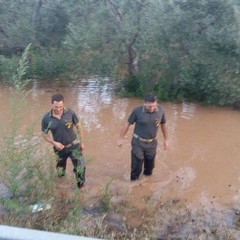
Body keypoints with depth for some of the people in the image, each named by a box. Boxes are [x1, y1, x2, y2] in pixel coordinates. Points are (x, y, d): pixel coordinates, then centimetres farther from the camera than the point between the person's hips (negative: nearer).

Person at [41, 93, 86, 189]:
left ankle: (81, 187, 17)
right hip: (59, 148, 1)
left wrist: (81, 142, 2)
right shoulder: (46, 118, -14)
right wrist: (54, 143, -17)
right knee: (60, 172, 19)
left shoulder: (70, 113, -14)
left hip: (74, 145, -1)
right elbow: (44, 134, -1)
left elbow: (78, 127, -1)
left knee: (80, 167, -9)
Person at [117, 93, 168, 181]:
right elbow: (127, 124, -9)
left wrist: (166, 139, 12)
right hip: (138, 142, -3)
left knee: (150, 165, 18)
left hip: (152, 143, 3)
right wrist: (121, 138, -3)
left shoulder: (160, 110, -13)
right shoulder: (137, 110, -21)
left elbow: (163, 124, 5)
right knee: (136, 164, 3)